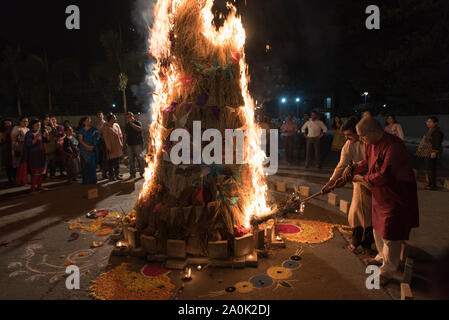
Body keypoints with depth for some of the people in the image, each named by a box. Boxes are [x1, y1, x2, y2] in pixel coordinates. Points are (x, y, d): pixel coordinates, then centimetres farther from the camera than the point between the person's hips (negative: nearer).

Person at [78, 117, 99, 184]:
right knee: (85, 165, -1)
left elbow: (96, 139, 3)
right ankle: (86, 181, 5)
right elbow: (80, 140, -2)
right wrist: (87, 146, -14)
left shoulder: (94, 129, 7)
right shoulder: (81, 130, 6)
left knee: (92, 165, -2)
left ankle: (92, 180, 5)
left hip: (93, 149, 0)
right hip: (84, 150, 0)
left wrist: (93, 146, -11)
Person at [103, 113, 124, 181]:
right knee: (111, 162, 0)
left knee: (117, 161, 11)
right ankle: (111, 176, 8)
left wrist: (121, 144, 6)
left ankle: (117, 175, 21)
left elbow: (120, 135, 14)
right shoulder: (106, 127, -8)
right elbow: (106, 138, -10)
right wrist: (109, 148, -13)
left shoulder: (117, 125, 9)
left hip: (118, 146, 6)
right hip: (112, 147, -6)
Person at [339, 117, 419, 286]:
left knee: (390, 235, 2)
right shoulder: (371, 144, 0)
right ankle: (382, 257, 46)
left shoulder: (393, 146, -29)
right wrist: (352, 169, -2)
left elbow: (385, 175, -30)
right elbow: (367, 163, 15)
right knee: (378, 229, 24)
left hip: (395, 197, -9)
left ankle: (387, 272, 18)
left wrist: (364, 179, -17)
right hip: (379, 195, 9)